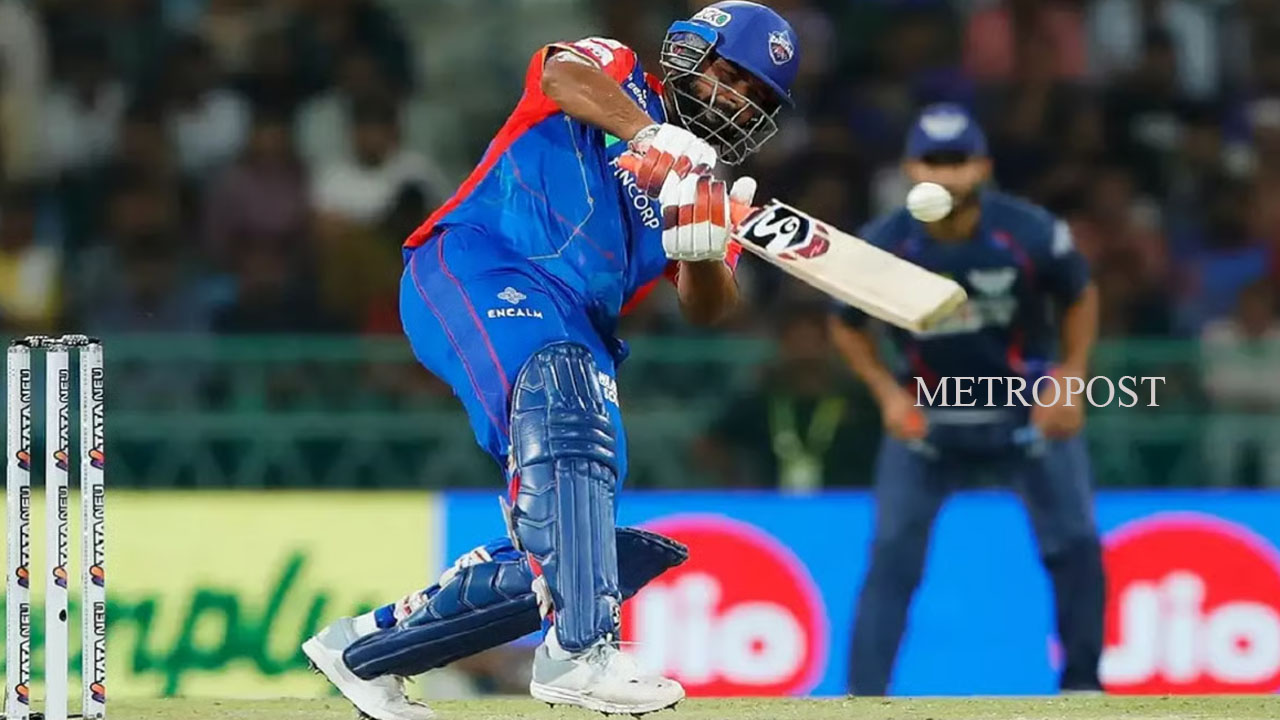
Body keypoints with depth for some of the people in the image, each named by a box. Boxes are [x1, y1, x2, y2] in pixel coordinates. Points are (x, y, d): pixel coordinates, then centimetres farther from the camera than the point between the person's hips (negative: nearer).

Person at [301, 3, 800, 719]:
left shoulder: (702, 188, 23)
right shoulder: (614, 76, 10)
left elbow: (707, 310, 6)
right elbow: (562, 74, -16)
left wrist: (704, 249, -17)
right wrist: (655, 134, -34)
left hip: (576, 340, 8)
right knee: (564, 399, -36)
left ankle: (368, 645, 19)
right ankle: (579, 651, -50)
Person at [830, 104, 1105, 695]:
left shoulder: (1031, 234, -21)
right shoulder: (881, 247, -19)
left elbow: (1080, 298, 0)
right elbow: (846, 326, 0)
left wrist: (1070, 380, -8)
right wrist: (887, 392, -13)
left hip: (1029, 405, 0)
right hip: (926, 415, 0)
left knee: (1075, 545, -5)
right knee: (892, 553, -10)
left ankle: (1081, 684, 13)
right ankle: (863, 697, -8)